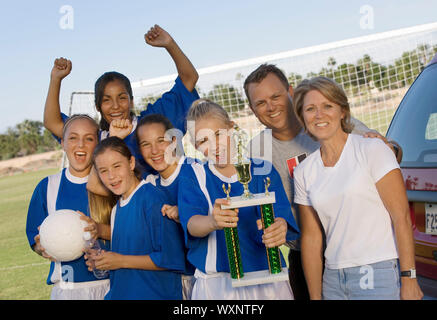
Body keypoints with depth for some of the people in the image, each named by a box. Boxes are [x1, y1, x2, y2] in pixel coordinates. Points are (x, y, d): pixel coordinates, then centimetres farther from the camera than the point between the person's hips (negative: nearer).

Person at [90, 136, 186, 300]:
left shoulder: (153, 199, -16)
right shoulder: (117, 206, 8)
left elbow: (172, 259, -20)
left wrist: (121, 261, -15)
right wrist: (101, 260, 0)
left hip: (156, 294, -7)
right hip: (120, 293, 7)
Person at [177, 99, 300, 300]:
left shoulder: (261, 170, 4)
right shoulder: (191, 174, 4)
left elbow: (280, 212, -11)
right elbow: (191, 223, -13)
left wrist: (279, 228, -36)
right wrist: (212, 222, -36)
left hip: (266, 280, 1)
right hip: (216, 284, 0)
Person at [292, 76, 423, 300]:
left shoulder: (372, 150, -6)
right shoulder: (303, 172, 8)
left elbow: (401, 217, -9)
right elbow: (311, 238, 11)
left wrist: (409, 278, -14)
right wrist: (316, 296, 9)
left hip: (379, 276, -4)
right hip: (333, 279, 4)